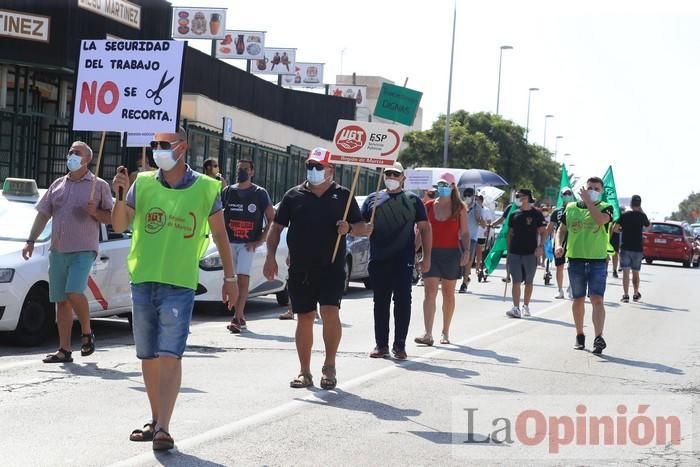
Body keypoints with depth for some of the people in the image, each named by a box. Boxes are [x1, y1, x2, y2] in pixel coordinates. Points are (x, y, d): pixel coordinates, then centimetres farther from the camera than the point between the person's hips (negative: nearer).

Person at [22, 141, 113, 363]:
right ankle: (64, 350, 7)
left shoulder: (99, 185, 4)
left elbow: (110, 217, 4)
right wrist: (31, 241, 8)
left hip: (83, 250, -5)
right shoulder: (58, 185, 17)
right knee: (61, 300, 4)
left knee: (74, 292, -21)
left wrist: (95, 213, -16)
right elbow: (43, 214, 16)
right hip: (57, 251, 5)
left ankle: (87, 332, 4)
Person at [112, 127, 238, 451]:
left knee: (170, 356, -11)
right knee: (148, 357, 11)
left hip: (180, 284, -3)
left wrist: (229, 277, 9)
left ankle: (163, 428, -13)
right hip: (143, 280, 3)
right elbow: (119, 226, 1)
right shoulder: (143, 184, 5)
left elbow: (220, 234, 8)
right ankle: (155, 420, 24)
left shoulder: (205, 188, 0)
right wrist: (120, 196, -17)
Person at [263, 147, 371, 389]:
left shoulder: (342, 195, 7)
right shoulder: (294, 195, 9)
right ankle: (304, 372, 14)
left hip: (332, 267, -2)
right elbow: (276, 227, 12)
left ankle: (329, 366, 1)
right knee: (304, 318, 5)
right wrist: (271, 256, 0)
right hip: (300, 269, 2)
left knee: (330, 311, -16)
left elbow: (363, 227, 11)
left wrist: (349, 228, -11)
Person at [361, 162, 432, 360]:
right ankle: (381, 344, 14)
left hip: (403, 260, -2)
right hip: (378, 260, 2)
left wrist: (426, 257, -1)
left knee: (403, 302, -3)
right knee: (380, 302, 7)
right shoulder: (373, 199, 13)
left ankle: (399, 345, 3)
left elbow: (425, 229, 7)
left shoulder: (413, 200, 9)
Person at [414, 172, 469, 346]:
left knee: (448, 294, 9)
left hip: (451, 254, 0)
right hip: (431, 253, 0)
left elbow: (464, 233, 4)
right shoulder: (428, 206, 6)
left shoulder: (460, 208, 3)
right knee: (430, 293, -10)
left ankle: (445, 333, 20)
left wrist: (466, 250, -10)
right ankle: (428, 334, -16)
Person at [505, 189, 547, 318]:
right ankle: (516, 308, -11)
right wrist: (508, 251, 10)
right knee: (516, 281, -5)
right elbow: (510, 233, 14)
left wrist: (541, 246, -15)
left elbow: (542, 232, 0)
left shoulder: (536, 214, 0)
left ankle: (526, 306, 20)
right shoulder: (514, 214, 10)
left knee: (529, 281, 9)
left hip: (530, 253, -2)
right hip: (515, 253, 2)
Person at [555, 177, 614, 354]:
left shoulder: (605, 208, 2)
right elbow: (561, 229, 16)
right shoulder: (571, 208, 10)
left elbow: (601, 220, -20)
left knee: (597, 300, -13)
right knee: (578, 300, 11)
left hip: (598, 261, -3)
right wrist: (558, 245, -2)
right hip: (575, 260, 3)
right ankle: (579, 335, 25)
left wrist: (587, 200, -16)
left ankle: (599, 338, -21)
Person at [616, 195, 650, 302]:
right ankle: (636, 294, 25)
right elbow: (648, 225, 17)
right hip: (637, 248, 1)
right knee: (635, 272, 15)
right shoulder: (642, 216, -2)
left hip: (625, 247, -1)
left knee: (625, 272, -2)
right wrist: (642, 211, 16)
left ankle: (625, 295, -9)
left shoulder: (624, 215, -5)